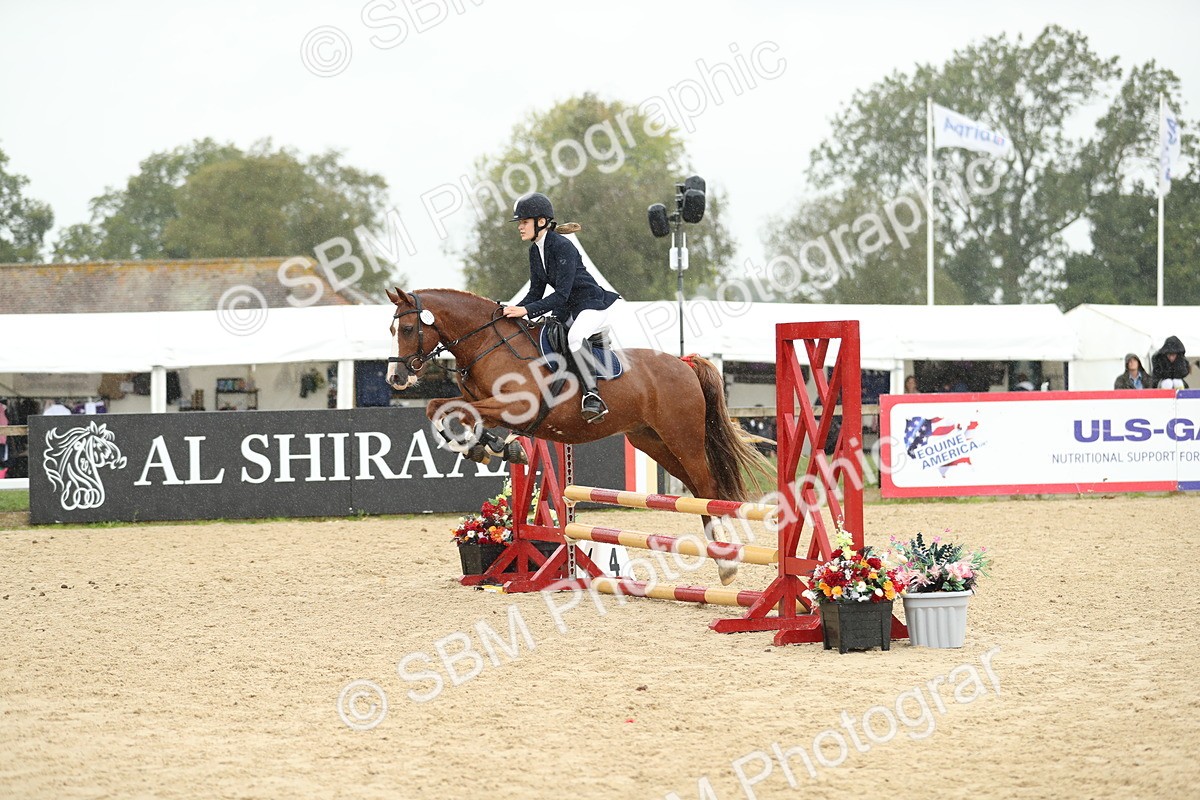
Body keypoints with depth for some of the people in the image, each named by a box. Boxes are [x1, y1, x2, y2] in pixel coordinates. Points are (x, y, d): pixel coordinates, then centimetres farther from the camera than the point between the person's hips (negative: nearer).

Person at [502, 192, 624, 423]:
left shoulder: (562, 247, -21)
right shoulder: (535, 251, 6)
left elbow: (561, 295, -26)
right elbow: (536, 292, 11)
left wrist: (526, 310, -31)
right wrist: (514, 310, -6)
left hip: (594, 304, -10)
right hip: (568, 310, 10)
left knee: (574, 336, -38)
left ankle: (592, 395, -35)